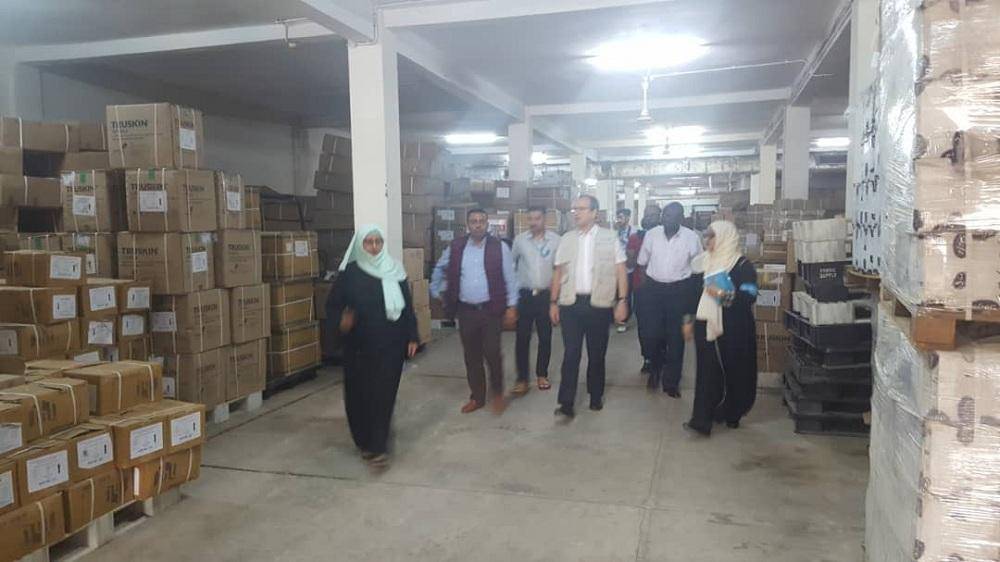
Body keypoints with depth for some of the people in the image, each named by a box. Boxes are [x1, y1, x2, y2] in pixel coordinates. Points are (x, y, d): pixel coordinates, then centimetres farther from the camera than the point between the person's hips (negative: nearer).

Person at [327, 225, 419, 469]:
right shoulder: (350, 273, -3)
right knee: (359, 395, 7)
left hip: (390, 345, 0)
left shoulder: (395, 270, 1)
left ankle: (378, 448, 3)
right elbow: (333, 304, -1)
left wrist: (412, 337, 2)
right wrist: (341, 320, -23)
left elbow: (407, 306, 6)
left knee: (383, 395, -3)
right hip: (358, 347, 0)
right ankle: (365, 443, 27)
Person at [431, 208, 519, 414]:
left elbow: (509, 278, -3)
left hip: (491, 309, -3)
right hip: (466, 311, 3)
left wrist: (511, 306, -5)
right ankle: (477, 397, 23)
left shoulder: (499, 247, -4)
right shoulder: (455, 247, 2)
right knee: (471, 356, 9)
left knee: (492, 353, -7)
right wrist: (436, 292, 15)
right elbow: (439, 269, 18)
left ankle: (497, 393, 17)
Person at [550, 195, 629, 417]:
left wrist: (622, 301, -7)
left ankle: (596, 396, 27)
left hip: (599, 304, -1)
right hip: (571, 304, 1)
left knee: (596, 354, 10)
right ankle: (567, 402, 1)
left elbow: (620, 271, 0)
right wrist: (554, 302, 7)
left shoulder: (609, 238, 1)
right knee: (571, 354, -2)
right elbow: (558, 272, 10)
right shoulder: (567, 239, 8)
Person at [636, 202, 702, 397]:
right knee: (652, 334, 1)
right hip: (653, 288, 1)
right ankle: (655, 370, 30)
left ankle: (671, 381, 21)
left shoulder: (691, 238, -7)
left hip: (679, 290, -1)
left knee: (675, 337, 5)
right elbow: (642, 261, 8)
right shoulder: (651, 235, -3)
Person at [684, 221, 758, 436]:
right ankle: (702, 419, -1)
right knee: (707, 372, -1)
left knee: (733, 371, 7)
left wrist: (723, 294, -24)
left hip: (733, 329, -4)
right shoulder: (704, 262, 11)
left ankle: (731, 414, 25)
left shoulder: (742, 265, -5)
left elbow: (750, 297, -14)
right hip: (706, 325, 4)